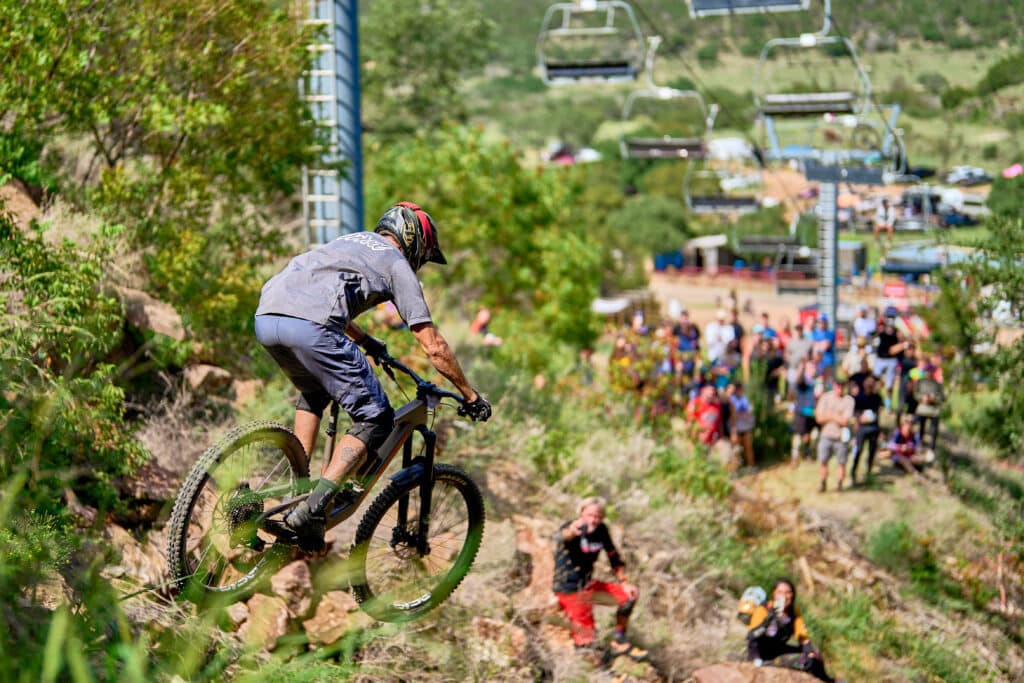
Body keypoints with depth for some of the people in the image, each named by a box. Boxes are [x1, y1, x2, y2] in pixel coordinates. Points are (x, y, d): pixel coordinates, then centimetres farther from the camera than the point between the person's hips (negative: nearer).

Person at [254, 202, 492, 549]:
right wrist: (471, 396, 22)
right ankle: (311, 510, -11)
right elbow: (434, 347, 11)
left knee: (314, 393, 36)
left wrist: (366, 342, 65)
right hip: (309, 325, -8)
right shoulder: (397, 265, 15)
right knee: (375, 420, 3)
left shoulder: (353, 241, 35)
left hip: (265, 318, 8)